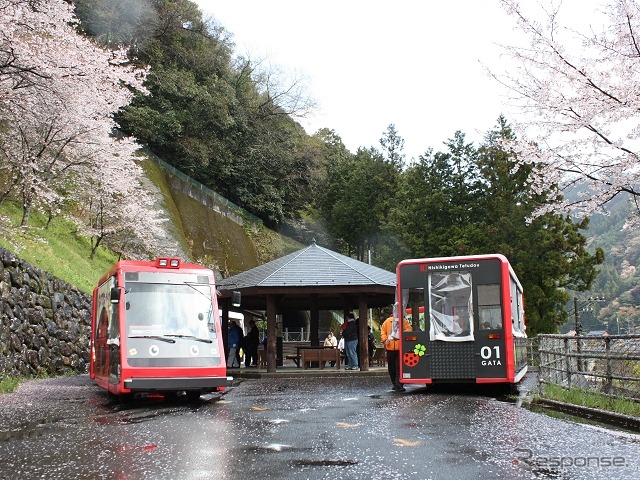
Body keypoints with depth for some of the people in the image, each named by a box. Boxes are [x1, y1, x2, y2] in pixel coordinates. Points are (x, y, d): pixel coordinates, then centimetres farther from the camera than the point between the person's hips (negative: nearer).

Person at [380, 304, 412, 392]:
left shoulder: (404, 321, 4)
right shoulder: (388, 321, 12)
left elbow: (409, 329, -8)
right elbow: (383, 331, 13)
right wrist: (384, 339, -2)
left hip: (400, 348, -3)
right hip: (390, 348, 4)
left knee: (399, 367, -10)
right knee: (391, 367, 11)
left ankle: (399, 385, -12)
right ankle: (395, 384, 26)